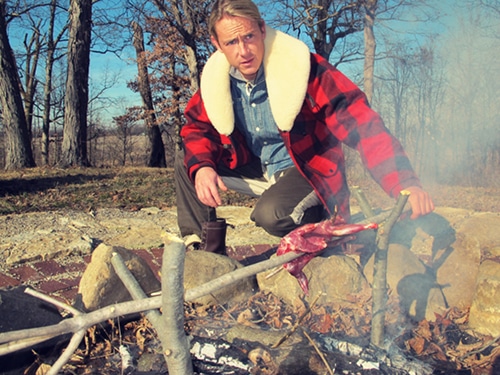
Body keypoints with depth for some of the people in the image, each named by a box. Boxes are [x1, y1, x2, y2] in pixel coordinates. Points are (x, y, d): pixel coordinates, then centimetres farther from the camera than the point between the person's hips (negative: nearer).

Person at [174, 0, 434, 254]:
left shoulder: (299, 66, -24)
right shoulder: (216, 79, -8)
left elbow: (362, 126, -30)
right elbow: (196, 128, 3)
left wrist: (405, 184, -42)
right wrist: (201, 168, -22)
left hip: (309, 168, -5)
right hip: (256, 168, 6)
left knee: (271, 214, -34)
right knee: (187, 161, -4)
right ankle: (205, 249, 2)